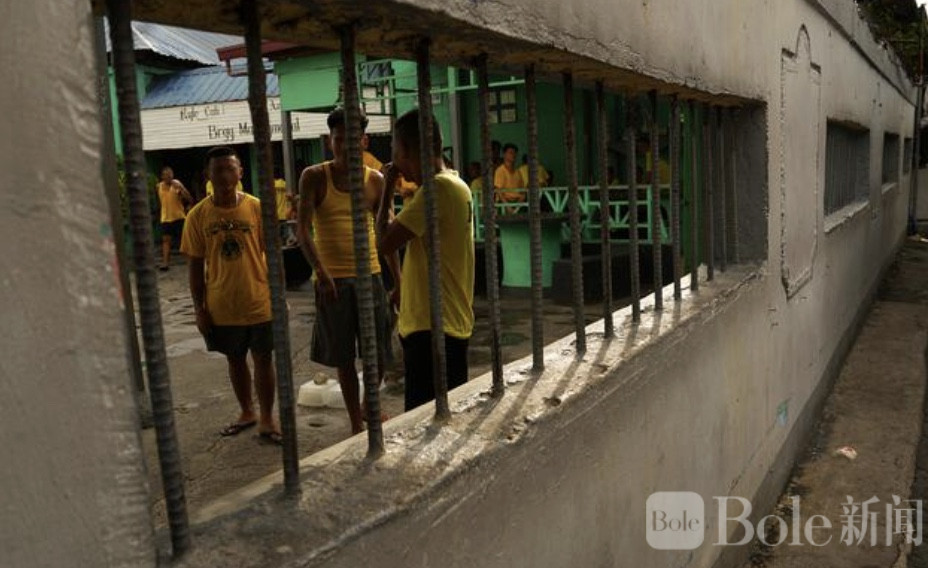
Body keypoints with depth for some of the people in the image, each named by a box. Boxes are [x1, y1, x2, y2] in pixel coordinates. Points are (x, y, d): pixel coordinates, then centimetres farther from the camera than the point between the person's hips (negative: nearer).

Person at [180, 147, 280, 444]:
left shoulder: (257, 208, -6)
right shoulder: (198, 215, -4)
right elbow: (195, 266, 0)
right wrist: (199, 308, -1)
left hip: (259, 302, -1)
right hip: (221, 306, 1)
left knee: (263, 359, 7)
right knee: (235, 360, 16)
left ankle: (267, 418, 22)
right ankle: (247, 412, 35)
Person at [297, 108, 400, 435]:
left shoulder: (375, 180, 4)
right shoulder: (314, 177, -3)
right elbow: (302, 230, -10)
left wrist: (398, 280, 6)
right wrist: (320, 270, -23)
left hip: (370, 275, 2)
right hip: (331, 279, -2)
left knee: (379, 353, 9)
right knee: (343, 356, 8)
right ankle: (356, 423, 24)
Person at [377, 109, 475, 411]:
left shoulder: (438, 187, -17)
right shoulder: (452, 183, 15)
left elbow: (386, 241, -18)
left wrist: (388, 187, -7)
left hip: (433, 327, -10)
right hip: (445, 322, 10)